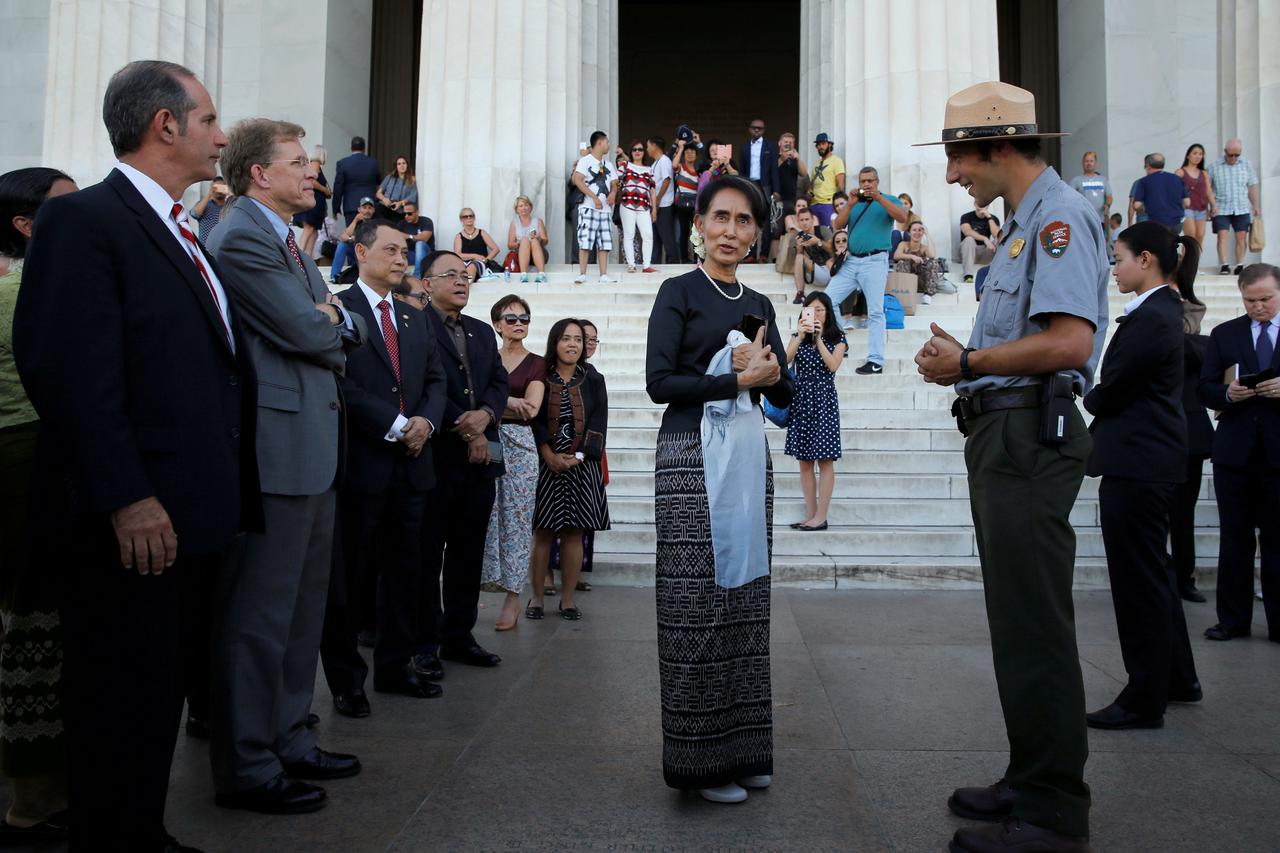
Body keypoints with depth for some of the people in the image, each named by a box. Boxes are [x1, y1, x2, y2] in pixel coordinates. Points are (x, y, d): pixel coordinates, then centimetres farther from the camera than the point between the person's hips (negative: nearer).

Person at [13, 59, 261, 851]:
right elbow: (67, 369, -20)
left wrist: (226, 498, 12)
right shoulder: (83, 219, -10)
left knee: (164, 693, 19)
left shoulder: (183, 234, 17)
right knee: (124, 703, 3)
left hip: (192, 515, 9)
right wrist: (125, 498, -23)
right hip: (133, 521, -9)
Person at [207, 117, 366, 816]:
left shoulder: (288, 242, 19)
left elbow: (343, 331, 15)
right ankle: (247, 769, 8)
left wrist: (333, 323, -6)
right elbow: (306, 331, -17)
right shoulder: (243, 238, -12)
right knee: (260, 614, -2)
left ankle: (287, 740, 28)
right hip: (276, 449, -10)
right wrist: (332, 324, 3)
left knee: (302, 607, 16)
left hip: (312, 449, 10)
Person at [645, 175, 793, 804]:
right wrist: (738, 380, -13)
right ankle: (700, 759, 5)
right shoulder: (679, 292, 0)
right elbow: (658, 382, -10)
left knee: (744, 598, 7)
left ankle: (742, 748, 18)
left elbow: (784, 396, 15)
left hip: (749, 454, 6)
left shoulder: (758, 304, 16)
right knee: (696, 605, -5)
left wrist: (771, 371, -6)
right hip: (692, 454, -6)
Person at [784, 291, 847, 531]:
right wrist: (800, 336, -15)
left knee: (824, 460, -5)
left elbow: (833, 365, -11)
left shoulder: (837, 338, 5)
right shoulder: (797, 335, 13)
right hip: (800, 398, 4)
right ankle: (810, 514, 11)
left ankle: (821, 516, -3)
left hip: (824, 398, -3)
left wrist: (818, 338, -14)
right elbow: (785, 361, -4)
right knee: (804, 460, 5)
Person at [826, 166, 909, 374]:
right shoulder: (854, 203, 17)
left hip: (875, 261, -5)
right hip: (851, 261, 5)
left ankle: (876, 361, -7)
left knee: (875, 312, -7)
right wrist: (851, 204, -6)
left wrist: (878, 198, -16)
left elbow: (903, 218, -11)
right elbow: (837, 226, 6)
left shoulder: (888, 199, 8)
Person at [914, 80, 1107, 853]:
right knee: (1017, 621, 16)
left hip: (1029, 438, -11)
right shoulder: (1025, 223, 21)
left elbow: (1069, 343, -23)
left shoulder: (1058, 216, -11)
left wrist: (966, 362, -13)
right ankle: (1031, 781, 28)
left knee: (1036, 627, -6)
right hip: (1003, 436, 11)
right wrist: (964, 362, 9)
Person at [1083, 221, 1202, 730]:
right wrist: (1102, 400, -2)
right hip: (1151, 459, 10)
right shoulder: (1163, 311, 13)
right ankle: (1177, 678, 34)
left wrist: (1090, 399, 3)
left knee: (1137, 579, -2)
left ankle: (1144, 701, 9)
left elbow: (1109, 390, -16)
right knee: (1153, 571, 20)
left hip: (1136, 462, -10)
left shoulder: (1150, 319, -19)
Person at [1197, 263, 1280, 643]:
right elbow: (1205, 389, 7)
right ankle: (1233, 619, 12)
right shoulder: (1224, 334, 10)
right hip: (1234, 450, 2)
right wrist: (1227, 394, -13)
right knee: (1235, 538, 5)